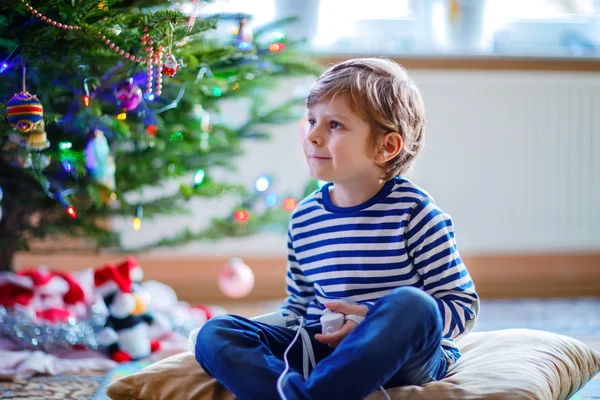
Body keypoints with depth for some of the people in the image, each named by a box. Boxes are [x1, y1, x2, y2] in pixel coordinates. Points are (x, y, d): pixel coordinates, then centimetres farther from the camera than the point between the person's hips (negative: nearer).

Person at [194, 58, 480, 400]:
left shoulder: (412, 212, -7)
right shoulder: (304, 219, 9)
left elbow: (464, 306, -8)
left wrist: (373, 323, -21)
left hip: (401, 358, -4)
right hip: (324, 352, 5)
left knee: (410, 304, -37)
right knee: (214, 334, -13)